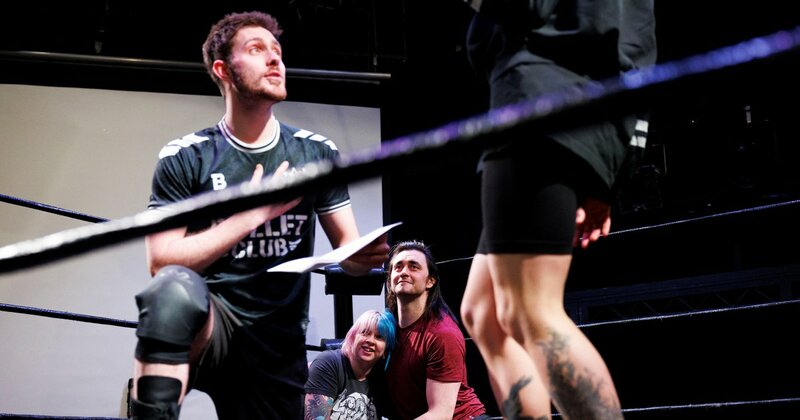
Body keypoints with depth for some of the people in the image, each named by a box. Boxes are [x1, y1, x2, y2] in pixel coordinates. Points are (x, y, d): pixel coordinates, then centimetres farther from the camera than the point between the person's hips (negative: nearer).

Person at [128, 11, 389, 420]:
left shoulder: (316, 153, 5)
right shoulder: (185, 157, -3)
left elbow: (348, 250, 8)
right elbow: (161, 261, -11)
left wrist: (364, 255, -17)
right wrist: (253, 213, -17)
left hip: (278, 344, 4)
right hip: (206, 327, -4)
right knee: (174, 289, -37)